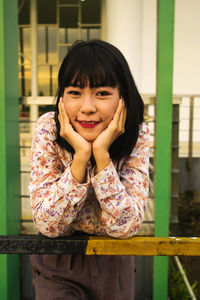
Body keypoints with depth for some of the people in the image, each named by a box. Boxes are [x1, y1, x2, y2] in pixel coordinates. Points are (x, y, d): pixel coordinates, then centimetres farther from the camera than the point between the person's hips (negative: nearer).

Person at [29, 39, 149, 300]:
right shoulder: (48, 129, -21)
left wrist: (101, 152, -34)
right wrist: (81, 155, -35)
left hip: (114, 261, 1)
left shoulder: (137, 135, -20)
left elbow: (125, 227, -24)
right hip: (58, 262, -1)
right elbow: (48, 225, -24)